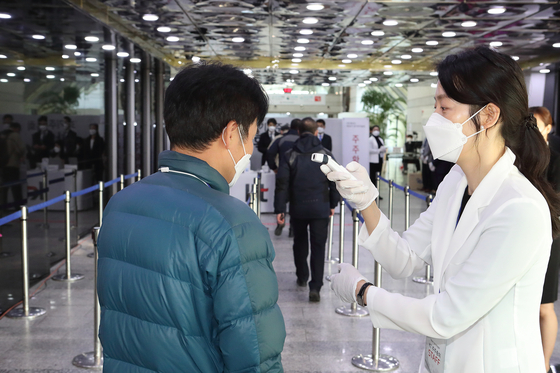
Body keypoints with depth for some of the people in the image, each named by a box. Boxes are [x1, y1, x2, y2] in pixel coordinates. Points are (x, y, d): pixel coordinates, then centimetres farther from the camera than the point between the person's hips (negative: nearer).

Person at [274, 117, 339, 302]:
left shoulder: (290, 155, -1)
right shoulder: (326, 154, 0)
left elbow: (282, 183, -5)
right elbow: (334, 182, 3)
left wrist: (279, 209, -2)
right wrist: (333, 204, 14)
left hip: (297, 207, 1)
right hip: (320, 208, -1)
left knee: (300, 243, 21)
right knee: (318, 246, 0)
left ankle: (302, 277, 36)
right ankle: (315, 287, -9)